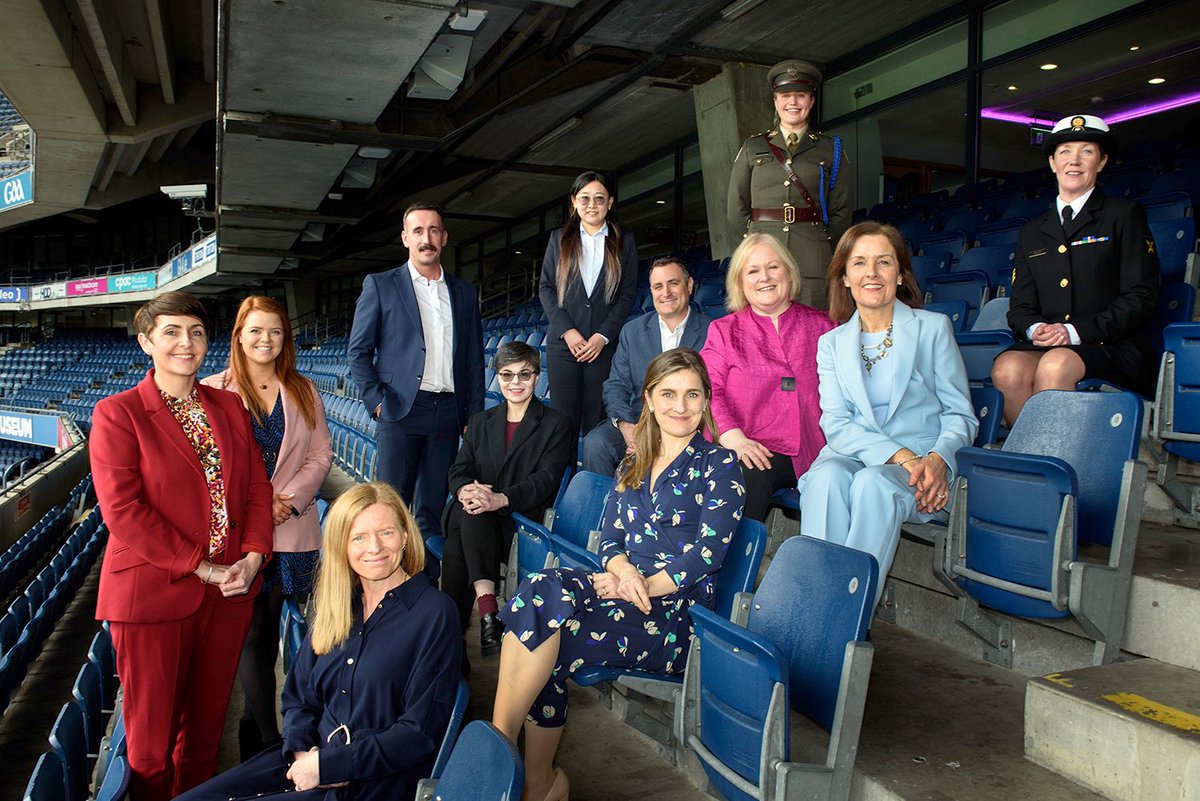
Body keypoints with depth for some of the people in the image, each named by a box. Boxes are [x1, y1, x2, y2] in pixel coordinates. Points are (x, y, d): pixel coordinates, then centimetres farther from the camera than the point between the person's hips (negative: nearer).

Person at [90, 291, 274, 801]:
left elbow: (256, 485, 8)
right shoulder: (117, 413, -6)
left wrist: (251, 556, -7)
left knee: (208, 719, 15)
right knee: (152, 728, 9)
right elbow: (122, 510, -13)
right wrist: (199, 566, -16)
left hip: (229, 590, 4)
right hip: (152, 591, -4)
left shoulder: (229, 406, 9)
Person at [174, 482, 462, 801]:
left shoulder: (434, 614, -12)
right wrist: (302, 751, -7)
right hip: (305, 761, 6)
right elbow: (298, 697, 13)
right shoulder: (335, 604, 8)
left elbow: (419, 733, -13)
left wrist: (326, 765, -14)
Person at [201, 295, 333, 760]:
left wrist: (289, 499, -9)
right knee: (253, 632, 2)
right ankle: (269, 740, 12)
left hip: (291, 531, 2)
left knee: (266, 628, 9)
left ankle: (254, 722, 27)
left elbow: (321, 455, 5)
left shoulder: (303, 393, 9)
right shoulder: (213, 391, 1)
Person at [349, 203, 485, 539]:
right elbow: (358, 351, 3)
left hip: (448, 411, 3)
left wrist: (474, 416, 9)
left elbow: (474, 360, 15)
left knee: (432, 508, 7)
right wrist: (377, 403, -7)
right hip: (400, 411, -3)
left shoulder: (464, 292, 14)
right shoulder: (380, 285, 5)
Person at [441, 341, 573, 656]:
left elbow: (546, 478, -7)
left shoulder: (556, 424, 8)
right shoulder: (480, 422, 23)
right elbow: (458, 470, 11)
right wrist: (465, 490, -16)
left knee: (463, 532, -32)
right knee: (466, 513, -33)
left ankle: (452, 632, -31)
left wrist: (501, 499, -25)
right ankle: (487, 610, -38)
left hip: (520, 519, -3)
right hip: (476, 515, 4)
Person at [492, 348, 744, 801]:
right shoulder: (633, 466, 19)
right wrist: (624, 569, -11)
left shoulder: (719, 465, 2)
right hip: (622, 589, 5)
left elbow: (707, 553, -8)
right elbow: (610, 538, 13)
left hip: (674, 615, -5)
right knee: (543, 589, -27)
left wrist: (641, 587, -16)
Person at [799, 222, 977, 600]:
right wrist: (900, 455, -16)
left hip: (923, 464, -2)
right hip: (853, 454, 2)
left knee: (872, 483, -35)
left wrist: (937, 460, -17)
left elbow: (960, 415, 6)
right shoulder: (831, 343, 14)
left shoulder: (934, 328, 9)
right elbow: (836, 423, 2)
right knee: (826, 479, -34)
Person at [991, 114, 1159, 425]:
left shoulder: (1124, 214, 10)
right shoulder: (1031, 232, 22)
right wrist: (1034, 329, -9)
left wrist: (1076, 330, -13)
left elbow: (1141, 297, 0)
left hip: (1114, 347, -3)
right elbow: (1020, 306, 16)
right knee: (1008, 368, -31)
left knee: (1055, 365, -35)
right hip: (1047, 345, 3)